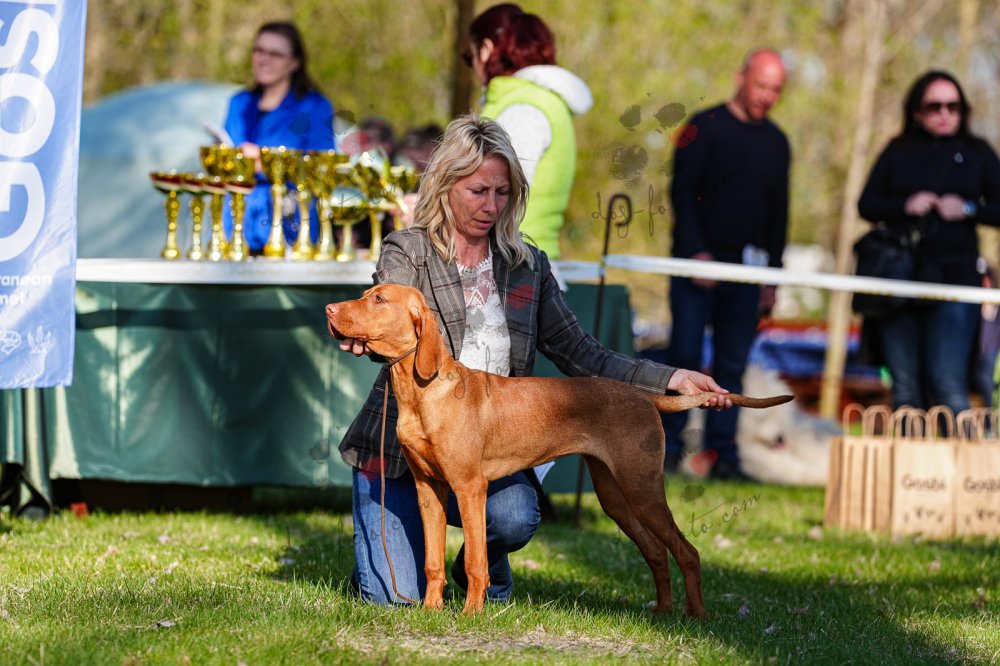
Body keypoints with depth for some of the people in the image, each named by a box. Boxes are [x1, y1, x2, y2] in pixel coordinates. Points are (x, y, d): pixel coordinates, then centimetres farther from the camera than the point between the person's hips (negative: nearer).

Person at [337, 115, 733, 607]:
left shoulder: (528, 266, 9)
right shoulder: (407, 252, -2)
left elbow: (582, 357, 7)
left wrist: (672, 380, -3)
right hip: (400, 446, -2)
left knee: (516, 515, -32)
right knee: (398, 598, -14)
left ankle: (482, 564, 6)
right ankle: (382, 553, 24)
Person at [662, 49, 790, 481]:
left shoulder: (776, 142, 13)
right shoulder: (706, 128, -2)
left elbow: (778, 214, 17)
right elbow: (681, 193, -6)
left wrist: (772, 277, 12)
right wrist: (696, 253, -14)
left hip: (745, 273, 4)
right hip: (698, 267, -4)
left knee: (732, 367, 3)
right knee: (685, 356, -5)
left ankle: (723, 454, 4)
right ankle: (668, 448, 2)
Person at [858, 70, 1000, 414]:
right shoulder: (898, 151, 12)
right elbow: (866, 205, 10)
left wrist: (968, 209, -10)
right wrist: (905, 206, -8)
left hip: (954, 276, -2)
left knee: (948, 383, -13)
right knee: (905, 386, 5)